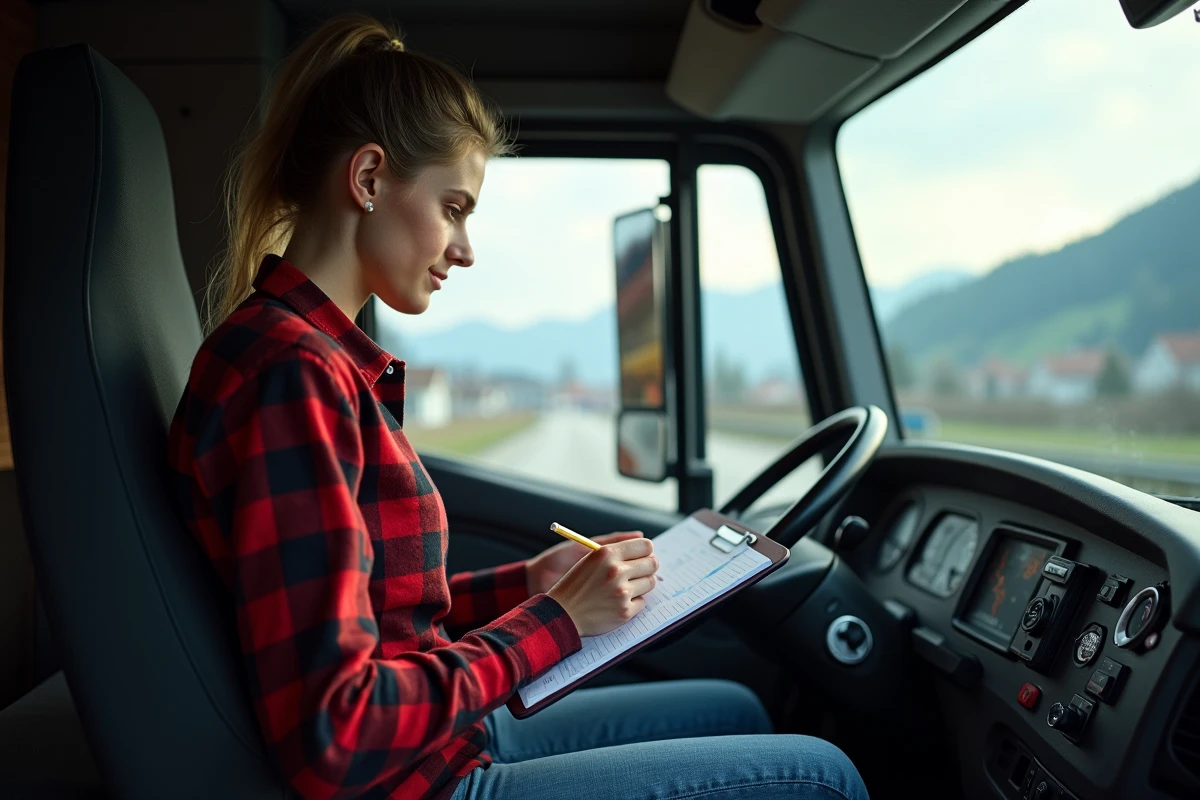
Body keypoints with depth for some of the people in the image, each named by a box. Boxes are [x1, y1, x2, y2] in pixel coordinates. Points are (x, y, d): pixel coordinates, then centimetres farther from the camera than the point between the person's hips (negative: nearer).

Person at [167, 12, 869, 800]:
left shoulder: (325, 361, 7)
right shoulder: (290, 374, -23)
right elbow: (332, 735, -26)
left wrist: (525, 582, 2)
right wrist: (554, 619, -17)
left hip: (455, 736, 10)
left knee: (738, 711, 21)